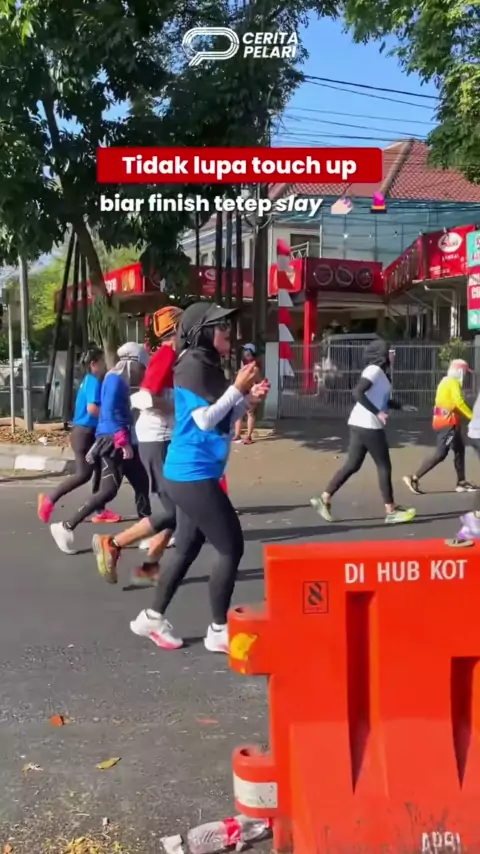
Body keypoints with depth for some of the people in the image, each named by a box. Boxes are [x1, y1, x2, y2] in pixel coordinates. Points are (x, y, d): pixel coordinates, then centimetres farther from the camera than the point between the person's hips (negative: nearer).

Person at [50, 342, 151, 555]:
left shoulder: (121, 381, 17)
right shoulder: (115, 379, -11)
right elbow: (110, 413, -19)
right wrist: (123, 442, -22)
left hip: (120, 442, 10)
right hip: (112, 442, -10)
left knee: (141, 482, 12)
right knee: (109, 490, -14)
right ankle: (66, 527, -6)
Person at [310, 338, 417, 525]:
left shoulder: (379, 372, 17)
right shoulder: (374, 370, -12)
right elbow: (357, 392, -24)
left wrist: (402, 407, 20)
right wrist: (377, 412, -25)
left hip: (361, 425, 10)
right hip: (368, 425, -10)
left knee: (352, 465, 9)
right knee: (384, 466, -1)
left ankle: (324, 499, 8)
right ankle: (391, 511, 6)